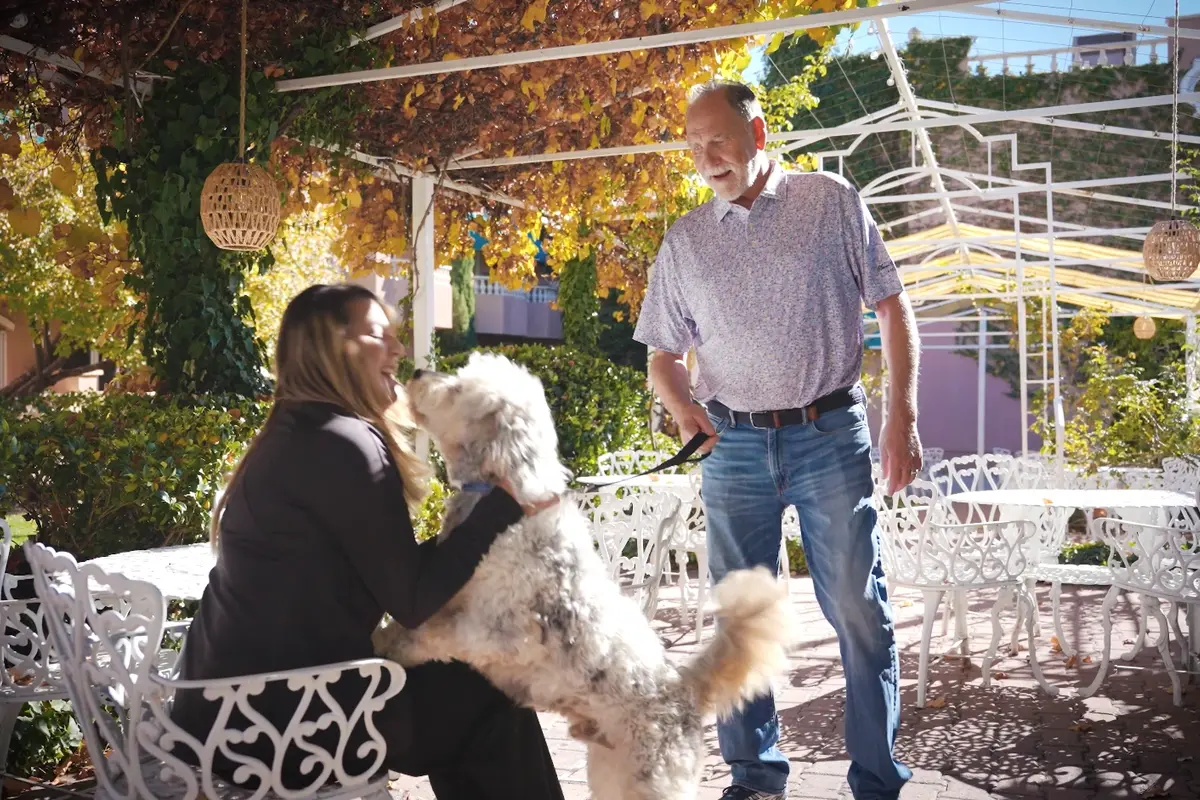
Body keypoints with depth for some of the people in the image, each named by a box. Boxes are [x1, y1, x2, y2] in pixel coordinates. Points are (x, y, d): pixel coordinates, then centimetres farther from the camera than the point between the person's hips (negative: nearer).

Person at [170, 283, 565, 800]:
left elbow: (391, 578, 10)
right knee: (493, 700, 4)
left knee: (455, 678, 20)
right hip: (275, 718, -9)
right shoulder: (343, 444, -17)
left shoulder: (295, 433, 12)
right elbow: (413, 601, -16)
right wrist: (506, 503, -12)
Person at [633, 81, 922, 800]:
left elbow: (893, 306, 3)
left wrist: (903, 416, -5)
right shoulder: (684, 241, 11)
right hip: (733, 446, 3)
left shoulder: (831, 201, 3)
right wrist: (682, 407, -7)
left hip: (830, 436, -3)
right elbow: (664, 354, 15)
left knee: (860, 612, 0)